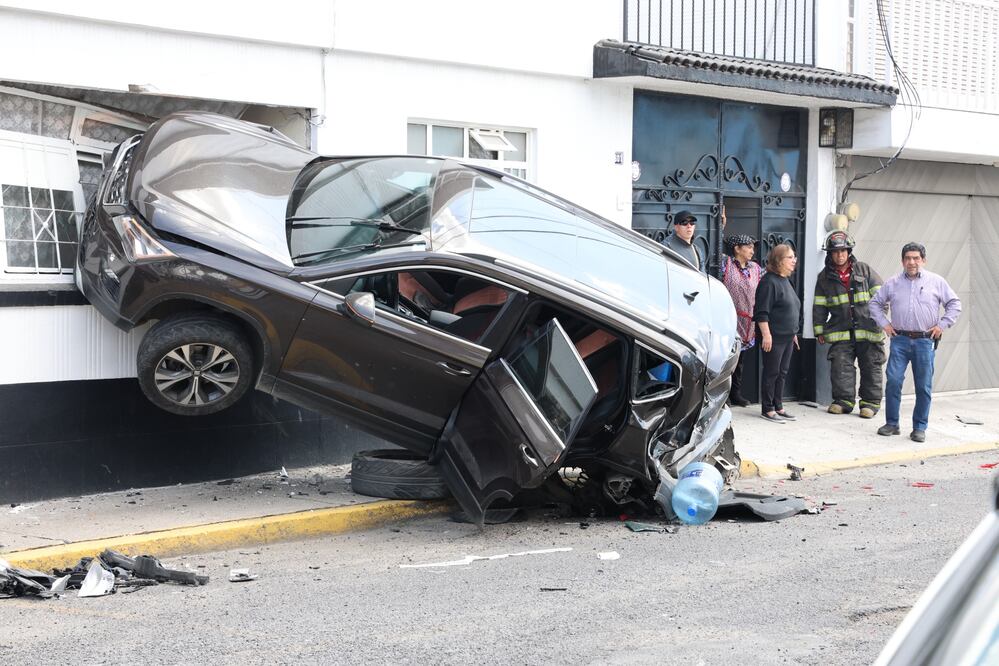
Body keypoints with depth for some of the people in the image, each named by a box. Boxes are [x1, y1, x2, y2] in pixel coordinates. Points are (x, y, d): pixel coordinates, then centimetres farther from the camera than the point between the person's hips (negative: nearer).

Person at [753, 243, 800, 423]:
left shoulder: (785, 281, 16)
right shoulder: (769, 282, -13)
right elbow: (762, 312, -18)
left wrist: (793, 333, 25)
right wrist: (766, 334, -21)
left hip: (787, 337, 9)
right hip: (774, 337, -9)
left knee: (782, 373, 12)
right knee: (771, 373, -3)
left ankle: (778, 407, 19)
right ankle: (767, 409, 3)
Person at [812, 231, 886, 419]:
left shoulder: (864, 270, 3)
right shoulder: (824, 277, 6)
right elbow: (819, 306, 9)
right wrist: (819, 331, 7)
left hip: (868, 328, -1)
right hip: (840, 332, 1)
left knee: (870, 367, 3)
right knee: (840, 365, -5)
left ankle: (871, 402, 12)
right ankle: (843, 400, 8)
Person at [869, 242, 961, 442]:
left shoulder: (936, 282, 6)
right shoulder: (893, 283, 9)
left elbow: (955, 305, 10)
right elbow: (875, 303, 19)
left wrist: (942, 325, 1)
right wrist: (884, 323, 9)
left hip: (925, 341, -1)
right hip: (900, 339, 1)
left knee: (924, 387, 2)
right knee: (893, 381, -7)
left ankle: (920, 428, 11)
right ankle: (892, 423, 4)